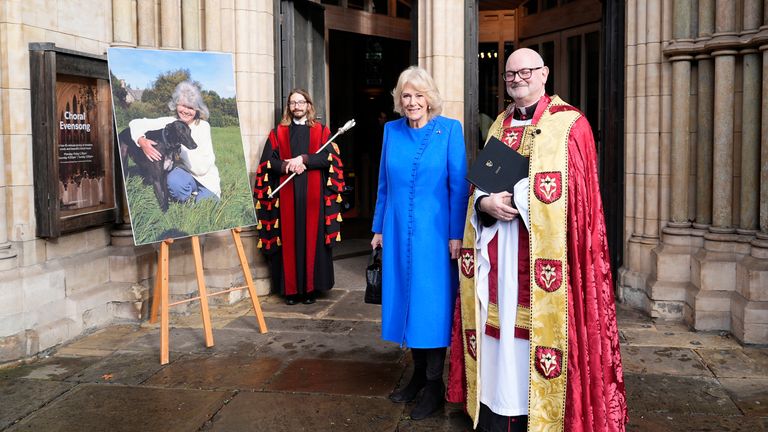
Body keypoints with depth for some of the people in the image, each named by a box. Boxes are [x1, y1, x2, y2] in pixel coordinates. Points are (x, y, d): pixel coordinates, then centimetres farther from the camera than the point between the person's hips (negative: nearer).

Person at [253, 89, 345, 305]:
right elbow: (268, 161, 3)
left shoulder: (321, 131, 11)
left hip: (313, 196, -1)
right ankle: (291, 288, 4)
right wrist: (287, 166, -14)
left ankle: (310, 287, 5)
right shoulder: (278, 132, 13)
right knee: (289, 240, -1)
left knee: (312, 239, -1)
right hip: (287, 195, 1)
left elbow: (329, 157, -4)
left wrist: (303, 159, -14)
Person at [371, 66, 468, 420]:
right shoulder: (392, 131, 7)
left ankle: (435, 385, 13)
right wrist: (379, 229, 13)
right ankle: (418, 373, 26)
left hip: (434, 232, -4)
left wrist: (456, 234, -11)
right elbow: (384, 185, 13)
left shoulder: (449, 129, -5)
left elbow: (459, 185, -7)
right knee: (406, 300, 10)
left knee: (432, 304, 0)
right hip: (398, 232, 4)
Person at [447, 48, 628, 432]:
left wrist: (513, 198, -13)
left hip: (542, 255, -4)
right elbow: (481, 186, 15)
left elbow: (574, 192, -8)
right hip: (497, 251, 5)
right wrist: (486, 203, -8)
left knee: (537, 326, -3)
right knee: (498, 323, 5)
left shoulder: (569, 125, 0)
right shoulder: (499, 126, 17)